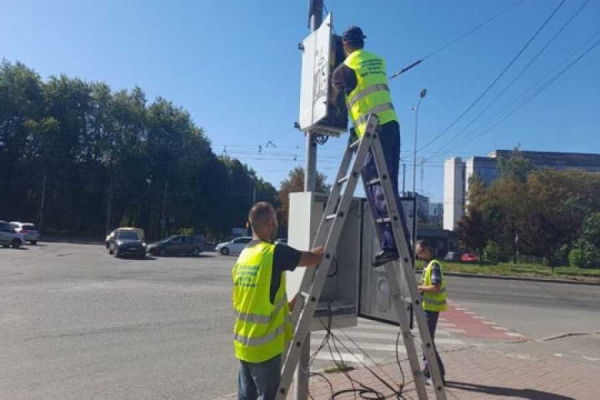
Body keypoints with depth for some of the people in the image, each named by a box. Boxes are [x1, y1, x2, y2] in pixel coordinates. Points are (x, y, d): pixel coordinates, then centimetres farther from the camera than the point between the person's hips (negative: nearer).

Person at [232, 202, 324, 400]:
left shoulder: (243, 256, 7)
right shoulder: (275, 253, -18)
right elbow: (313, 258, -8)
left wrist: (285, 306, 20)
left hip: (243, 343, 8)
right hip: (264, 346, -7)